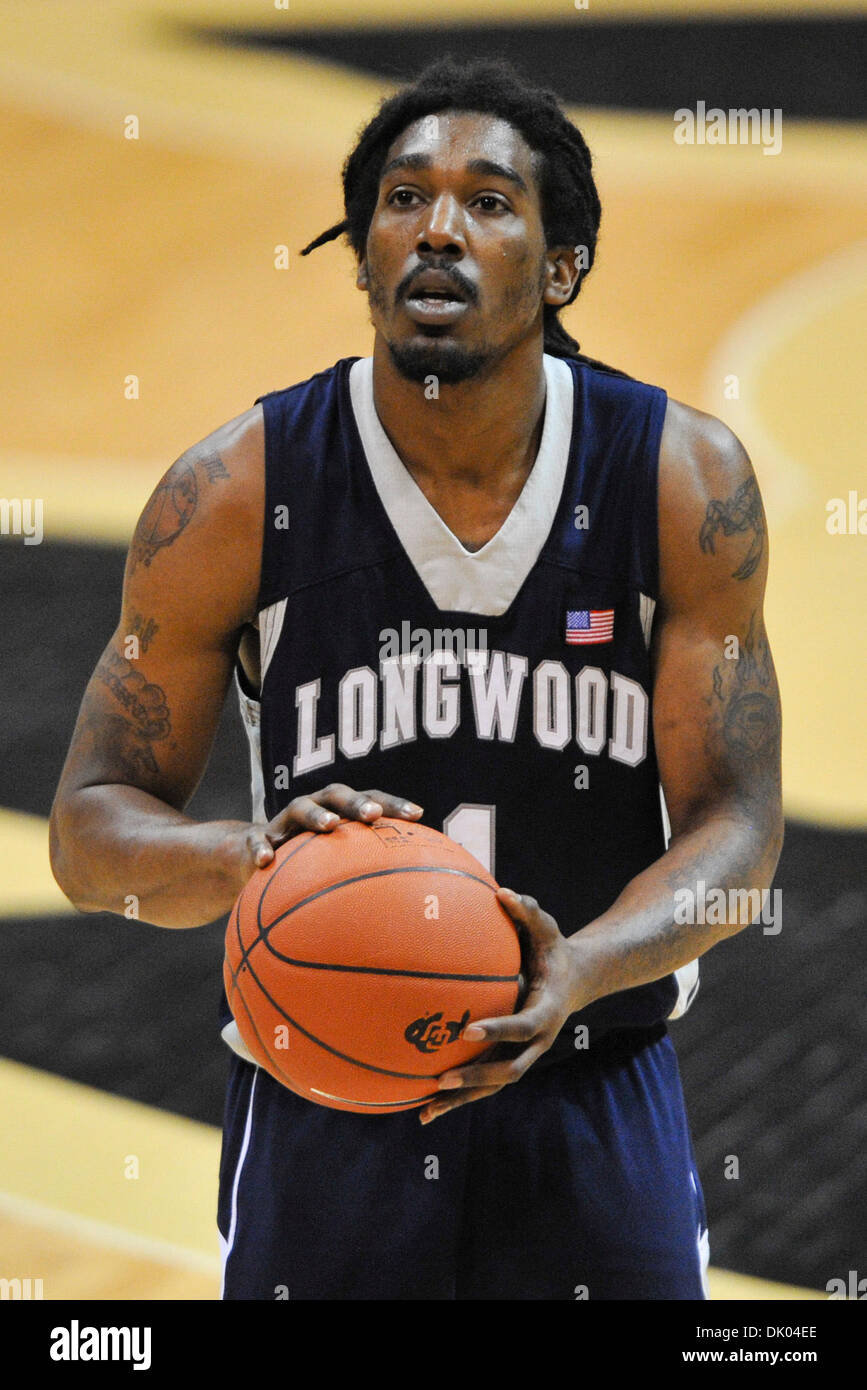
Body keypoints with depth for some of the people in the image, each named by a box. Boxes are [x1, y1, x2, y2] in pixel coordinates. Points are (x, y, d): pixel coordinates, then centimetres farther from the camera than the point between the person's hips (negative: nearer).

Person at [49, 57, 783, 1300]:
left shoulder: (686, 482, -8)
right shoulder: (236, 494, -10)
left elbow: (737, 825, -7)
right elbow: (91, 832, -5)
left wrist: (577, 972, -27)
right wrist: (250, 857, -27)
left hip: (594, 1098, 1)